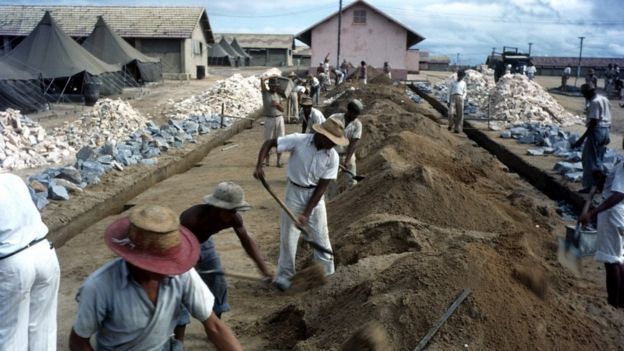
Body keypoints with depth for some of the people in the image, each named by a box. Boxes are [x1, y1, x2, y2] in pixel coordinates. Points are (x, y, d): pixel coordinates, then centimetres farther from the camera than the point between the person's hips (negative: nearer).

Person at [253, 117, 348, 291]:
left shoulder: (333, 157, -14)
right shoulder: (298, 140, -19)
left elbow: (322, 187, -12)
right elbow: (269, 143, -12)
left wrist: (307, 213, -15)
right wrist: (259, 166, -27)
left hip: (315, 196, 1)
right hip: (295, 192, -1)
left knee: (320, 235, 6)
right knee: (288, 234, 3)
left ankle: (326, 272, 22)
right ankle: (284, 274, 19)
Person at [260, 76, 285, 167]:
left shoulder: (278, 95, 10)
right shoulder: (265, 93, -1)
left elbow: (282, 109, 9)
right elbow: (262, 79, -13)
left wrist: (277, 104, -10)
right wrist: (269, 77, 5)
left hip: (279, 119, 3)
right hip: (269, 119, -3)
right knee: (268, 140, 3)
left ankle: (278, 160, 8)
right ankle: (267, 160, 15)